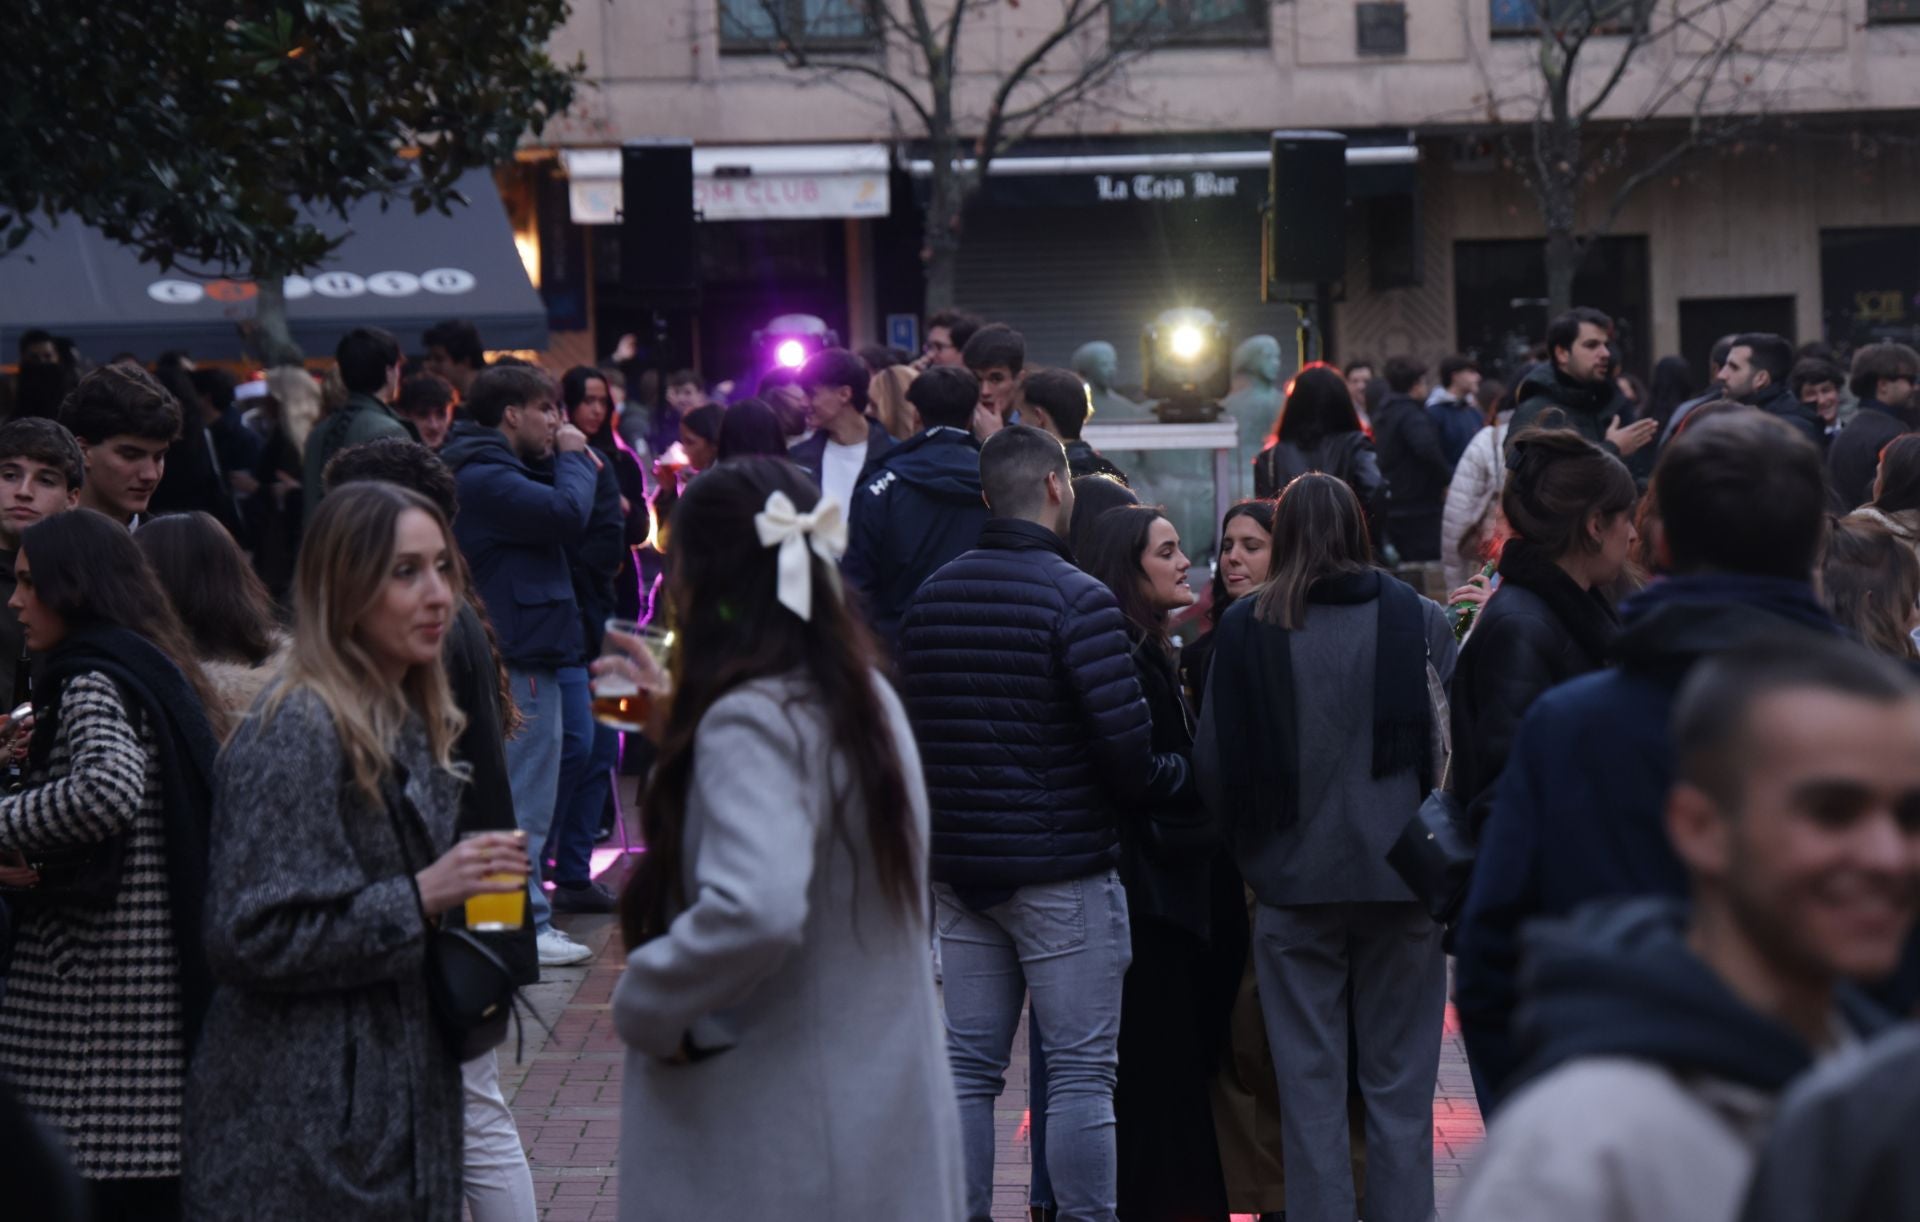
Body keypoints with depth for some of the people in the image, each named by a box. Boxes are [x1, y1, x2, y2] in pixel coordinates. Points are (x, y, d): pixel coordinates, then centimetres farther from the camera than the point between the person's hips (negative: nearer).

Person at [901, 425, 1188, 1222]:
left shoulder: (931, 595, 7)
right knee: (1080, 1072, 0)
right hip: (1061, 868, -6)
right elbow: (1124, 739, -18)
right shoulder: (1076, 597, -14)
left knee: (967, 1067, 10)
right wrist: (1175, 779, 1)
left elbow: (907, 723, 12)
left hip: (958, 864, 6)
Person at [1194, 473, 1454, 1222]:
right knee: (1399, 1084, 7)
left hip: (1294, 880, 0)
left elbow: (1212, 764, 1)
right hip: (1400, 873, 0)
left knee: (1309, 1086, 6)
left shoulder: (1244, 629, -2)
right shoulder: (1419, 620, -1)